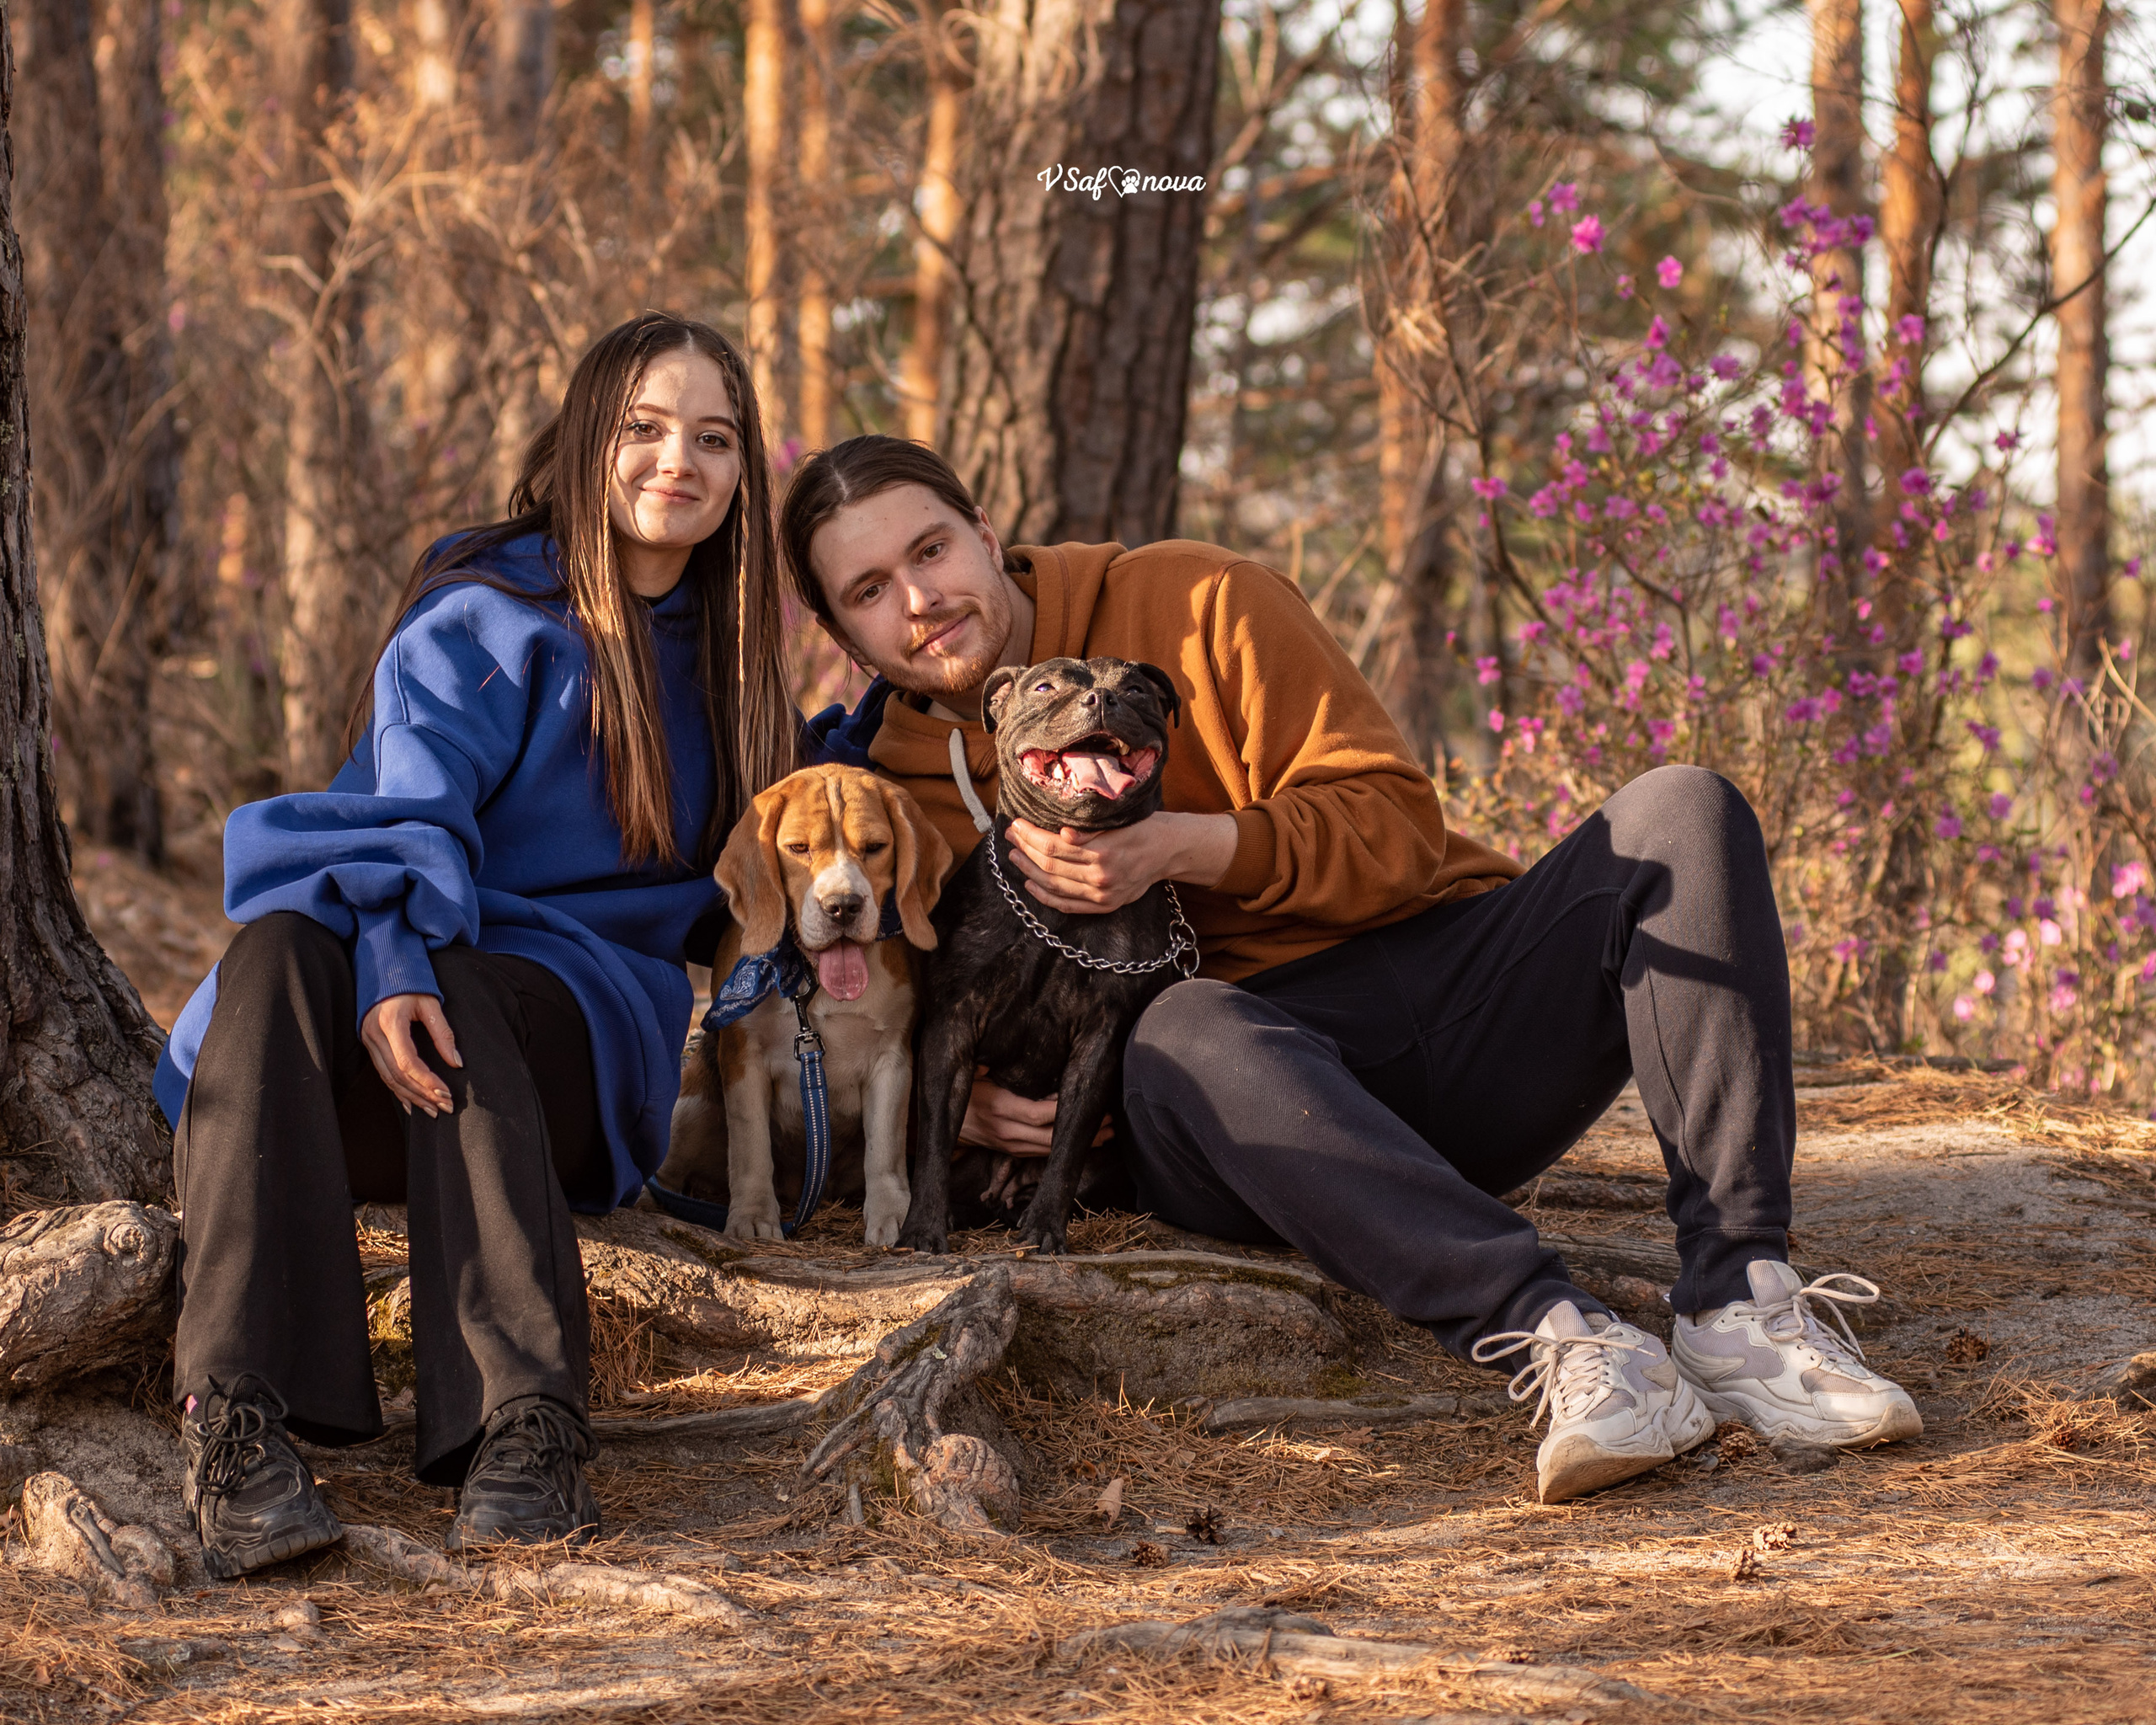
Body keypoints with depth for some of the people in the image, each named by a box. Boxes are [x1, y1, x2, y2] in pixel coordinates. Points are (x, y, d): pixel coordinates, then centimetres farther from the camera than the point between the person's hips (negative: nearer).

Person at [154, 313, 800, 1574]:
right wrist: (391, 965, -31)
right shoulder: (494, 612, 4)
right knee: (279, 951, -36)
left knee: (458, 1000, -36)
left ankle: (524, 1425, -54)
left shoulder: (729, 648, 18)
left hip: (579, 1014, 1)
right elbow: (413, 806, -12)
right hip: (430, 954, -1)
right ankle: (242, 1424, -50)